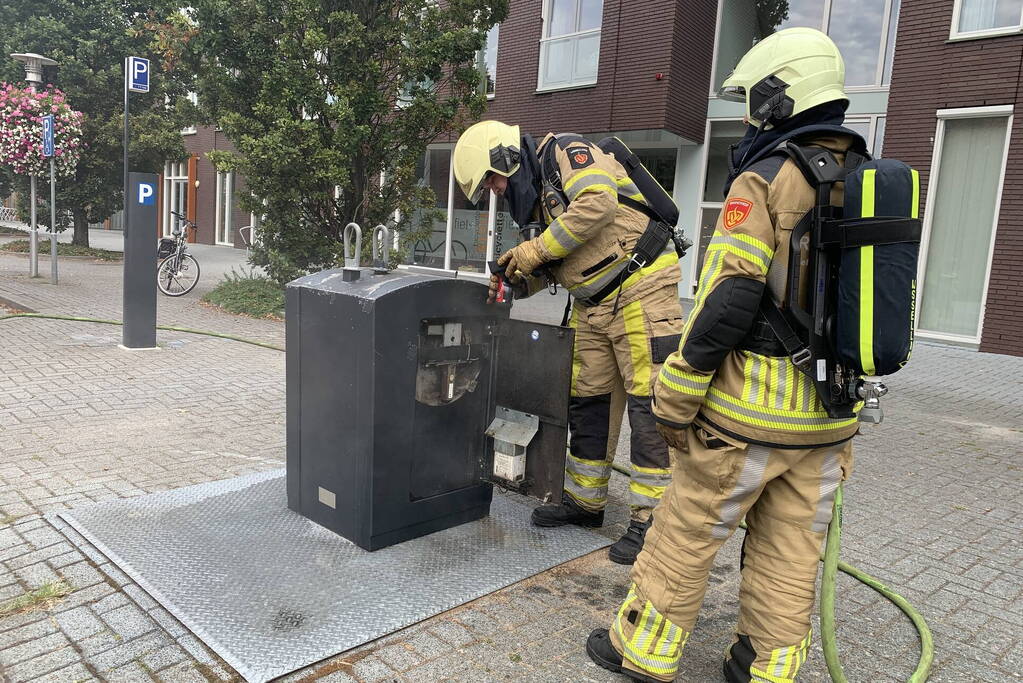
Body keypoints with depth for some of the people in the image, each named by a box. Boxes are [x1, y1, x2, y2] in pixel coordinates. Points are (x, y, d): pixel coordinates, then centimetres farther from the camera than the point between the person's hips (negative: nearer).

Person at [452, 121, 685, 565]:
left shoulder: (567, 153, -6)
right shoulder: (539, 195, 20)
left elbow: (598, 202, -24)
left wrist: (537, 248, -17)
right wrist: (519, 280, 4)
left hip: (639, 291, -10)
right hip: (593, 307, 10)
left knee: (648, 405, -7)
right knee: (587, 403, 12)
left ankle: (650, 519, -1)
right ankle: (585, 500, 24)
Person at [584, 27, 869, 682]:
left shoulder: (763, 182, -12)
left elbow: (726, 300, -20)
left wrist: (674, 401, -13)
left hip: (749, 409, -7)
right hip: (831, 416, 7)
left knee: (687, 530, 8)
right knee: (792, 548, 15)